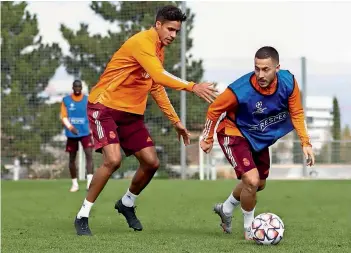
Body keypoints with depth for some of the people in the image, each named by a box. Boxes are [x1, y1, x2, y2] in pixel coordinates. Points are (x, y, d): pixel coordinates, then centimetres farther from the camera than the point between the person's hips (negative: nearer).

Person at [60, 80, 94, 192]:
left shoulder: (87, 100, 4)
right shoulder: (66, 100, 1)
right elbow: (64, 117, -4)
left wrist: (91, 130, 7)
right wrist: (70, 127, -21)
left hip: (85, 132, -1)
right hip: (71, 134, 1)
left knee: (89, 154, -18)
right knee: (72, 158, 8)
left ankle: (90, 182, -26)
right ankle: (74, 183, 20)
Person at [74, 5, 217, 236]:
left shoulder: (159, 50, 11)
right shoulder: (143, 42, -19)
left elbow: (157, 87, 22)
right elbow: (159, 76, -32)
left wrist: (176, 121, 20)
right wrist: (192, 87, -37)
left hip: (131, 113, 9)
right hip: (105, 108, -9)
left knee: (151, 163, 1)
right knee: (113, 159, -25)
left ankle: (127, 204, 28)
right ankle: (82, 217, -11)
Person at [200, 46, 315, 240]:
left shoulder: (288, 82, -25)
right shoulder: (240, 91, -36)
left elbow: (296, 113, -7)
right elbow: (214, 110, -18)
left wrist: (305, 143, -13)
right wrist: (207, 139, -7)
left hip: (260, 137, 6)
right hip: (234, 134, -6)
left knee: (259, 184, 21)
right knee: (252, 181, -22)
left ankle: (226, 209, 49)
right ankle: (249, 227, 5)